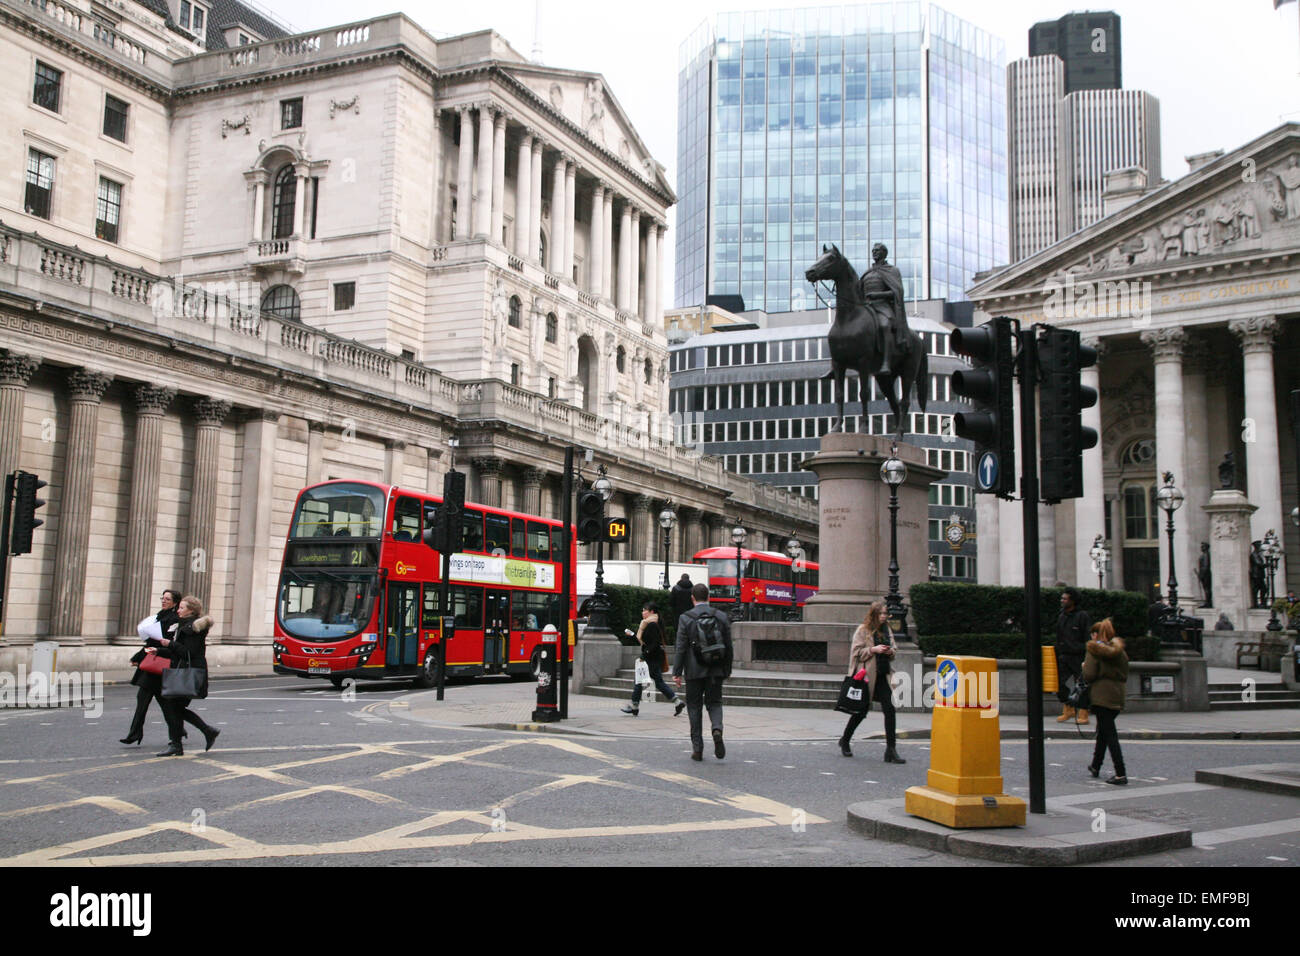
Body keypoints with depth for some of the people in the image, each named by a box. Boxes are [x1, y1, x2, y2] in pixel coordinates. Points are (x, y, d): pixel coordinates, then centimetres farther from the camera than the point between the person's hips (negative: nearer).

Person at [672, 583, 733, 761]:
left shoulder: (685, 618, -6)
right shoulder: (721, 617, 2)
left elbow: (681, 648, -8)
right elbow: (728, 646, 6)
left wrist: (677, 672, -4)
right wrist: (727, 670, 15)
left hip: (694, 671, -2)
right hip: (716, 670, 2)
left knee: (694, 707, 8)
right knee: (714, 702, 13)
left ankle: (697, 748, 8)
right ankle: (717, 728, -17)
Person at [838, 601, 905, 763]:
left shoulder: (887, 630, 11)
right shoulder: (863, 630, -5)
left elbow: (894, 649, 21)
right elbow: (856, 652, -8)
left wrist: (891, 651, -1)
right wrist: (873, 649, -18)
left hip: (883, 676, 5)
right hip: (866, 676, -5)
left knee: (890, 709, -7)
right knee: (861, 711, 7)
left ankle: (890, 750, -3)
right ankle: (845, 741, 31)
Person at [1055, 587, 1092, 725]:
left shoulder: (1082, 616, -5)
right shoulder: (1061, 616, 14)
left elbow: (1088, 639, -8)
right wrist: (1057, 656, 16)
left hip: (1078, 657, -6)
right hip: (1063, 657, 6)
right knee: (1058, 682, 0)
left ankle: (1083, 713, 6)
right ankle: (1068, 710, 16)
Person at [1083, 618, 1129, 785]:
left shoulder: (1094, 650, -9)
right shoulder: (1119, 651, 9)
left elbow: (1089, 675, -14)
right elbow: (1125, 676, 13)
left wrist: (1084, 666, 5)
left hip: (1102, 697, -7)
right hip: (1117, 697, 7)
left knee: (1110, 735, -6)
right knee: (1103, 730, 22)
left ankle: (1121, 774, -12)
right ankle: (1095, 766, 36)